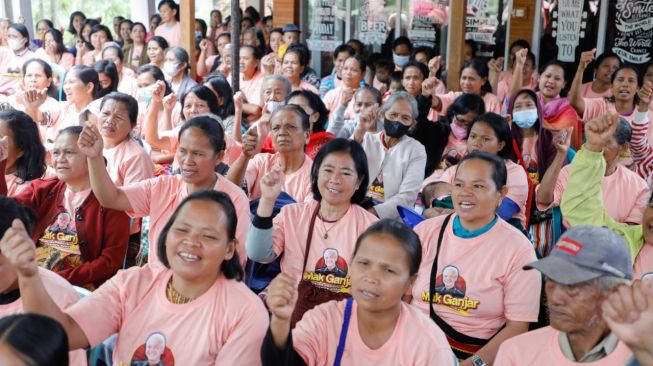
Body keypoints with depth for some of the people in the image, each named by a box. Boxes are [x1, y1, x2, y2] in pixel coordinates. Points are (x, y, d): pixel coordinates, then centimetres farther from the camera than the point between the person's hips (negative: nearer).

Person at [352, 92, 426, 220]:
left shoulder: (416, 150, 4)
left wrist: (374, 212, -20)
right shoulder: (366, 140, 14)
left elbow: (407, 196, -7)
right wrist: (359, 133, -11)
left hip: (391, 219, -2)